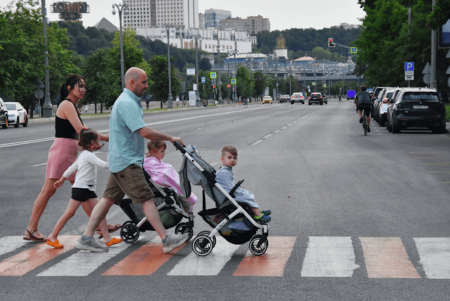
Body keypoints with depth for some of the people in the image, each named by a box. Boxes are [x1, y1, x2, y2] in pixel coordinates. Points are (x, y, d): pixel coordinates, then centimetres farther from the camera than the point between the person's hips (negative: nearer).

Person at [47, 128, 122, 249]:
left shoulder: (83, 155, 18)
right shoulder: (88, 155, -13)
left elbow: (72, 168, 23)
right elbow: (103, 164, -21)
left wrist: (62, 179, 28)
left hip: (88, 189, 10)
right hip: (80, 188, -10)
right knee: (69, 213, -6)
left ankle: (107, 238, -3)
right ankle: (52, 237, 2)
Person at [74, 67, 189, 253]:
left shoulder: (128, 101, 18)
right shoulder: (127, 103, -17)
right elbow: (145, 132, -24)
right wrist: (170, 138, -15)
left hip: (120, 160, 11)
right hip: (126, 162, -11)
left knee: (109, 199, 9)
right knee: (147, 198, -10)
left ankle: (86, 238, 10)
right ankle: (166, 239, -10)